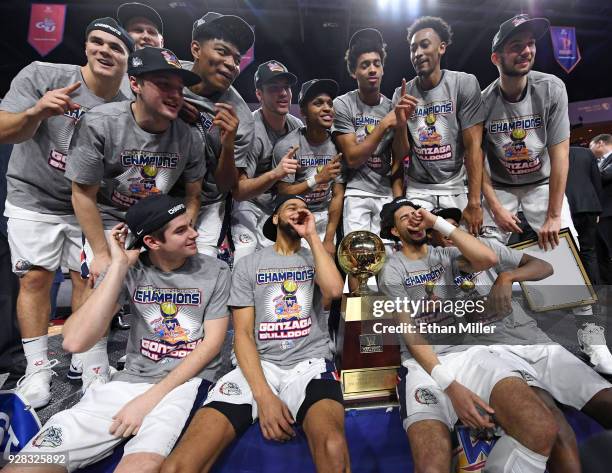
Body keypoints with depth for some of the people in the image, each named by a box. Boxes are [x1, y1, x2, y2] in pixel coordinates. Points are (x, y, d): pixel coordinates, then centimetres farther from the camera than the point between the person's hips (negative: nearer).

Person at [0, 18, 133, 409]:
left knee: (89, 276, 4)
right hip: (34, 198, -2)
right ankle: (38, 368, 10)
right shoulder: (42, 76, -13)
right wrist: (37, 112, -40)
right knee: (36, 277, -3)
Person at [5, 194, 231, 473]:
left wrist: (149, 398, -14)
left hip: (187, 379, -2)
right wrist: (119, 266, -18)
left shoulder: (215, 272, -5)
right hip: (133, 377, 3)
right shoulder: (131, 270, -3)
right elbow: (75, 342, -14)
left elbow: (212, 342, -7)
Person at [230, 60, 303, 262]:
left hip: (278, 205, 6)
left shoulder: (297, 126, -3)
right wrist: (274, 174, -40)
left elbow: (301, 172, 14)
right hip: (247, 203, -5)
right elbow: (238, 192, -27)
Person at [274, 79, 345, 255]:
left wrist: (329, 239, -10)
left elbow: (338, 195, -6)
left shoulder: (337, 145, -6)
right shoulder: (287, 145, -16)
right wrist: (318, 178, -25)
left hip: (325, 215, 3)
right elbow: (284, 194, -15)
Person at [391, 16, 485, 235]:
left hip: (457, 186, -1)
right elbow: (401, 154, 3)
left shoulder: (465, 84, -5)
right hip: (417, 190, 1)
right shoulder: (401, 95, 2)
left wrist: (474, 203, -15)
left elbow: (473, 146, -10)